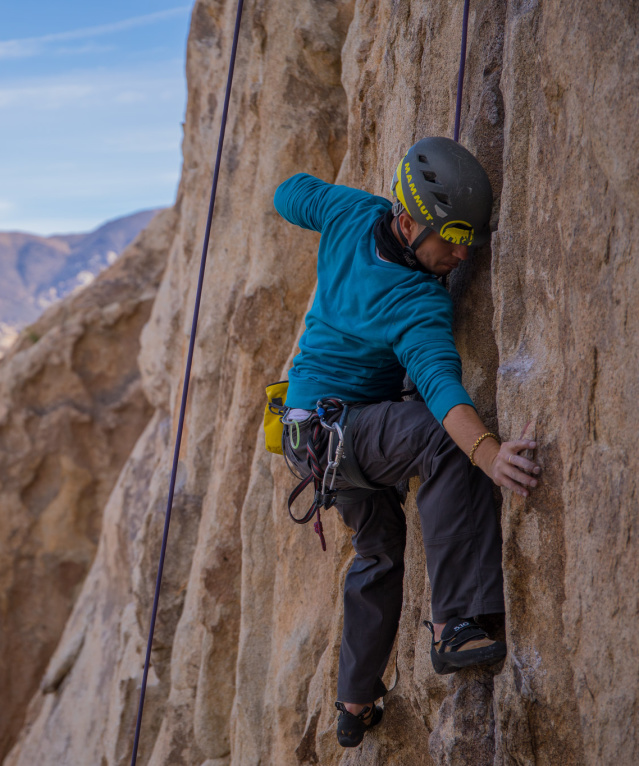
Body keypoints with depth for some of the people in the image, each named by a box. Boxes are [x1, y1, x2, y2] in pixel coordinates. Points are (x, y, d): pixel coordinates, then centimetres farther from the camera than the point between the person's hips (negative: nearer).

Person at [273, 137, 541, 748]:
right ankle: (456, 627, -39)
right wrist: (488, 451, -61)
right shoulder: (419, 306, -30)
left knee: (380, 547, 24)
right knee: (440, 439, -36)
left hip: (314, 433, 10)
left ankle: (355, 705, 38)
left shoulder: (351, 213, -9)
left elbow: (287, 196, 10)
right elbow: (440, 382, -47)